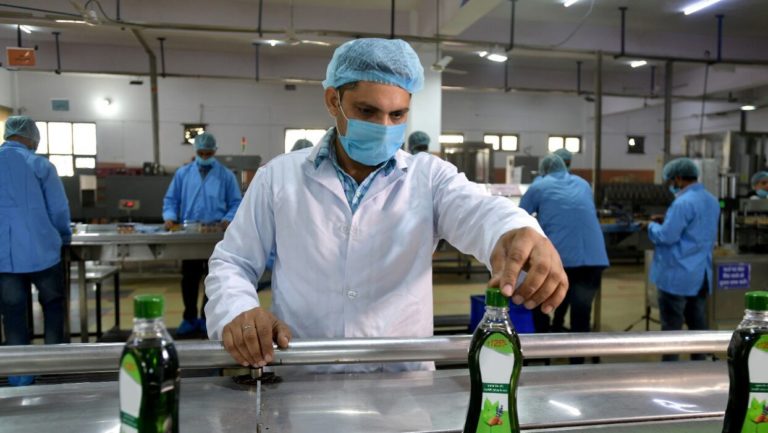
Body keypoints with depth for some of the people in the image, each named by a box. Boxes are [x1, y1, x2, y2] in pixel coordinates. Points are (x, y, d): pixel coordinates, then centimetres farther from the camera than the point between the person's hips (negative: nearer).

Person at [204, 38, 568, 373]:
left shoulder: (430, 176, 2)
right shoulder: (279, 176, 5)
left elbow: (477, 210, -17)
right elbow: (231, 263, 9)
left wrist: (515, 232, -42)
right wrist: (237, 313, -13)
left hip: (402, 381, 0)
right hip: (301, 382, 1)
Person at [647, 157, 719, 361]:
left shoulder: (683, 202, -19)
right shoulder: (712, 201, 11)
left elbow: (666, 236, -20)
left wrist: (653, 225, -1)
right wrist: (668, 221, 15)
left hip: (678, 276, -8)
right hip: (701, 275, 8)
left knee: (671, 327, 1)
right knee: (698, 324, 15)